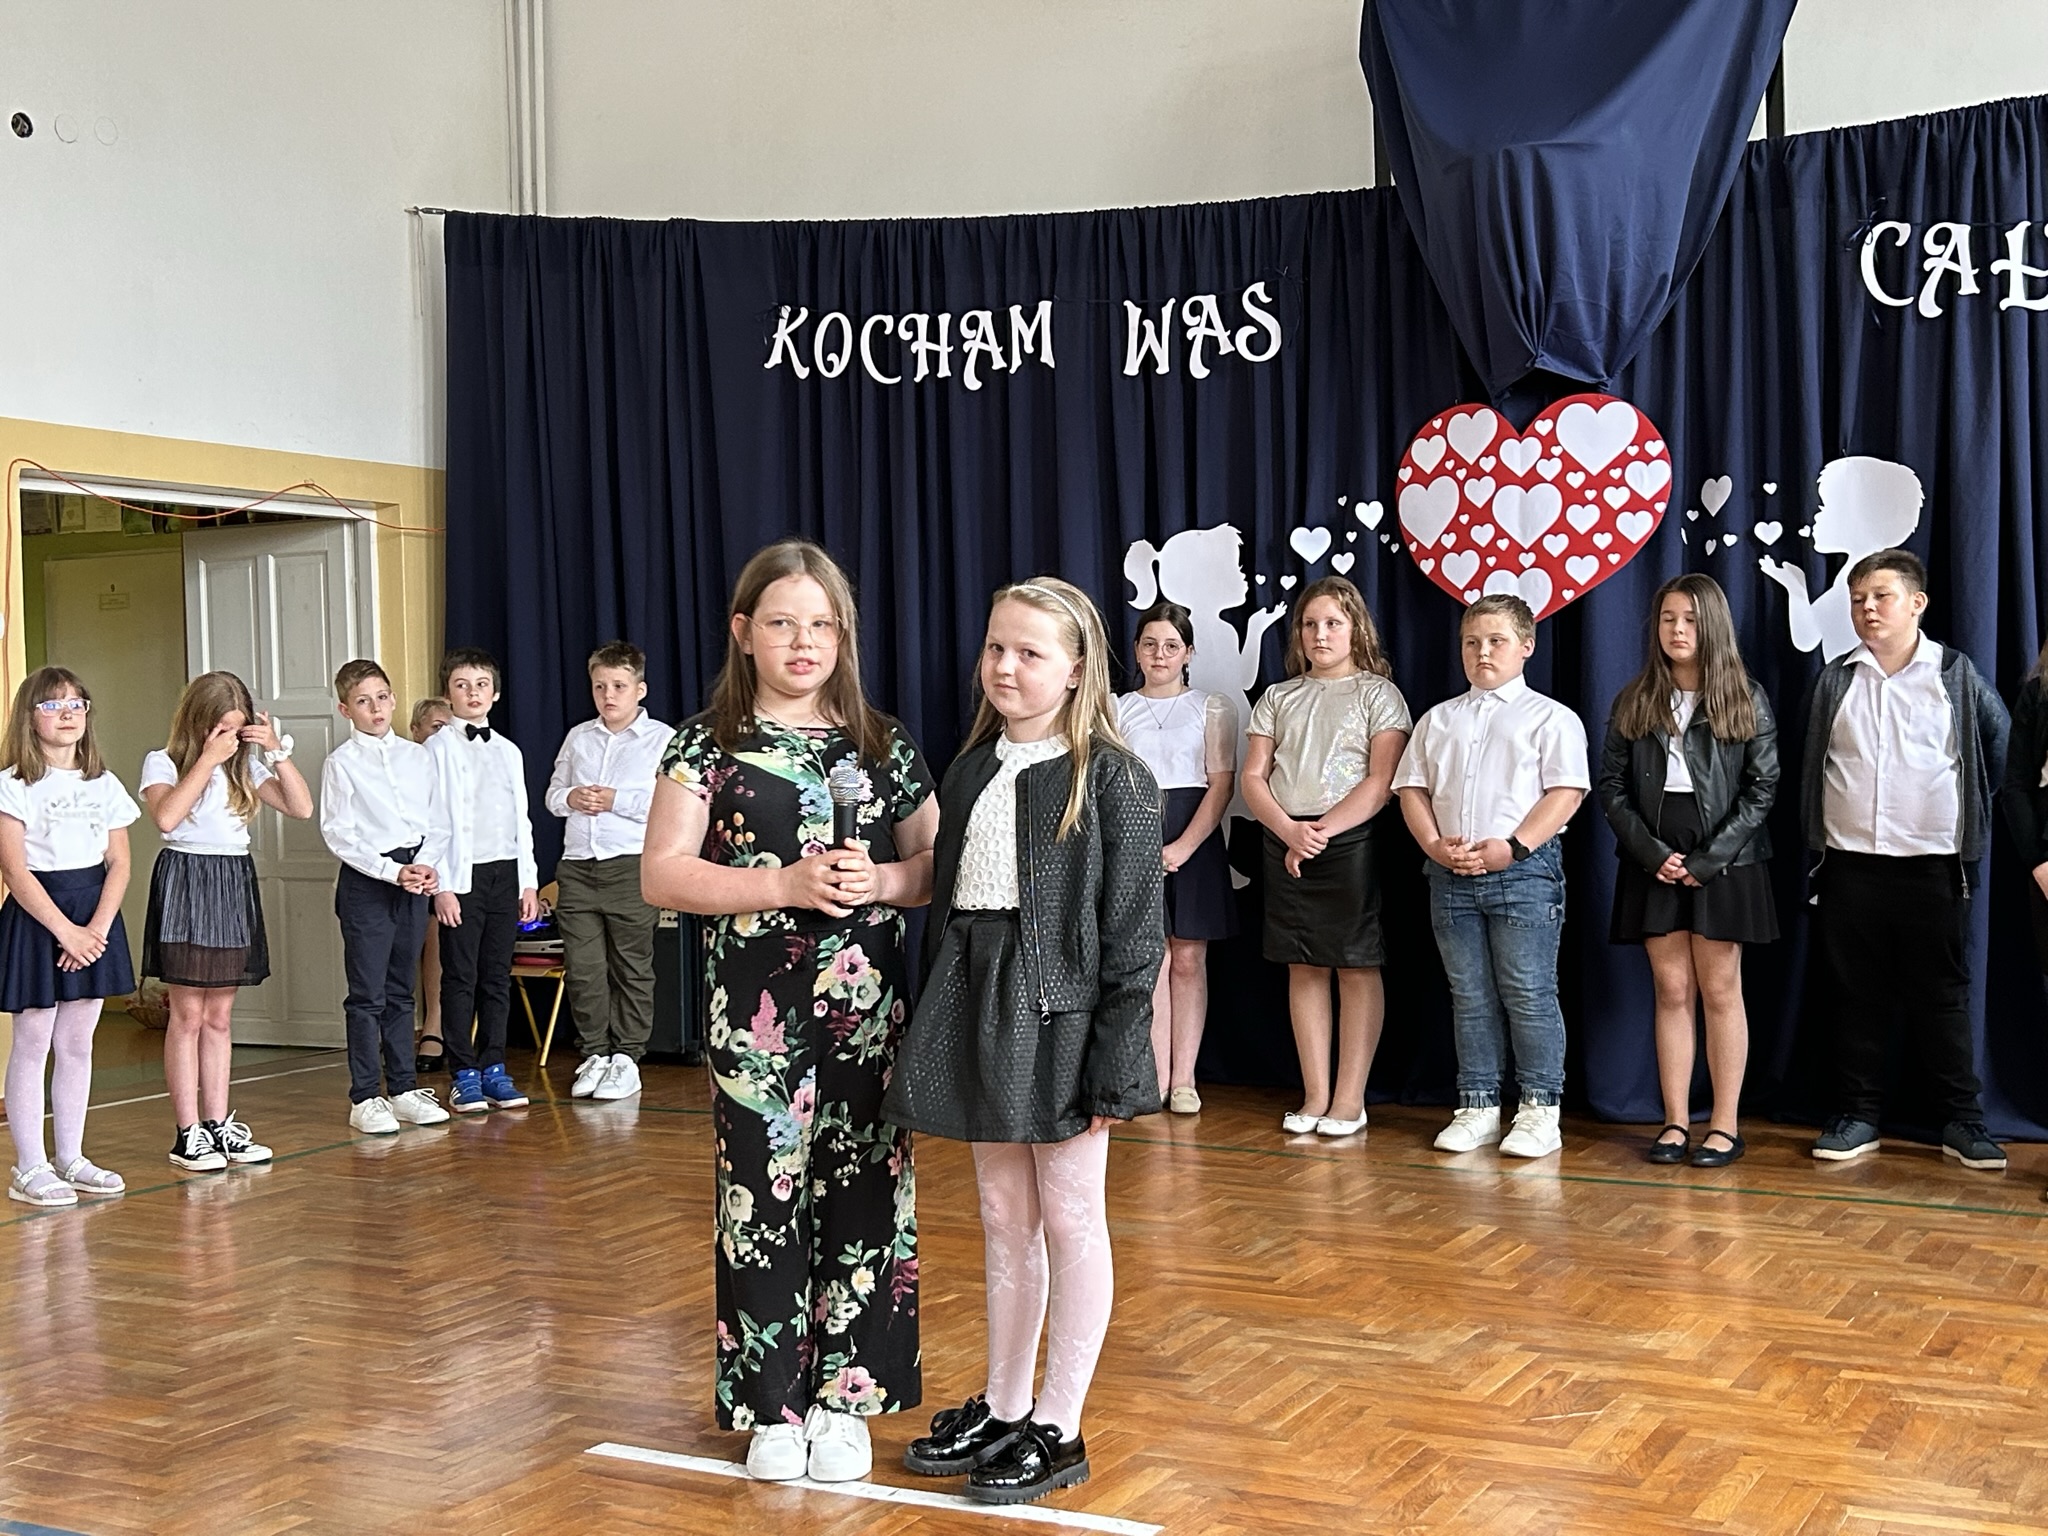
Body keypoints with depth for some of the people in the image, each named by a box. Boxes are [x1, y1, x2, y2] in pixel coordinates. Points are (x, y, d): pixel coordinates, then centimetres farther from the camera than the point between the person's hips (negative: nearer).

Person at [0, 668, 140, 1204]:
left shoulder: (104, 784, 9)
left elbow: (118, 863, 5)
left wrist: (96, 928, -9)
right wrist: (66, 931, -17)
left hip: (94, 917, 5)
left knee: (77, 1044, 10)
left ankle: (71, 1159, 18)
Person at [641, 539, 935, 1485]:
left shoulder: (883, 744, 10)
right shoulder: (708, 743, 1)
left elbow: (938, 865, 10)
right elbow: (661, 875, -5)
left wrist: (882, 881, -12)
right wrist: (783, 884, -16)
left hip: (870, 1006, 3)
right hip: (757, 1011, -2)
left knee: (864, 1191, 4)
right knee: (765, 1196, 0)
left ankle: (843, 1396, 18)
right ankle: (773, 1407, 15)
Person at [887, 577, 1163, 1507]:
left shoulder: (1112, 778, -9)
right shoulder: (971, 772, 9)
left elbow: (1132, 933, -11)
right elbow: (943, 907, 12)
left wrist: (1116, 1064, -15)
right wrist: (931, 1032, 10)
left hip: (1061, 1013, -6)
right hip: (978, 1010, 6)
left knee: (1070, 1219, 5)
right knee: (1004, 1219, 15)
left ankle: (1059, 1429, 15)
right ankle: (1002, 1407, 27)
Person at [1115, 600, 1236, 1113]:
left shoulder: (1212, 708, 5)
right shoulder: (1119, 709, 11)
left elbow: (1221, 784, -3)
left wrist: (1182, 847, -14)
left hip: (1194, 837, -1)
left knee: (1188, 958, 0)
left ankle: (1183, 1078, 6)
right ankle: (1155, 1078, 1)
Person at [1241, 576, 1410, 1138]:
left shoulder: (1378, 693, 2)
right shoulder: (1278, 698, 14)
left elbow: (1382, 781, -9)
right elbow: (1253, 777, 7)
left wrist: (1323, 830, -16)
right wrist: (1290, 832, -10)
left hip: (1352, 841, -4)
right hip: (1286, 844, 4)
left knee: (1357, 968, -2)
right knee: (1303, 969, 6)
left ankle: (1350, 1099, 3)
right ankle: (1315, 1095, 12)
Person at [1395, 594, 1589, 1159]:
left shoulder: (1551, 717, 2)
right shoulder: (1438, 720, 16)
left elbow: (1565, 793, -7)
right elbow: (1413, 788, 11)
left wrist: (1512, 848, -17)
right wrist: (1437, 847, -6)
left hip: (1525, 867, -4)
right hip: (1451, 874, 5)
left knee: (1529, 995, -3)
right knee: (1470, 997, 9)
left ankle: (1539, 1111, 5)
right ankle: (1477, 1108, 15)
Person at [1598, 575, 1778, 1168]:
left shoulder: (1746, 699, 0)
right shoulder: (1634, 703, 6)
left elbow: (1761, 789, -4)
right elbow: (1612, 787, 3)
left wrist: (1707, 860, -12)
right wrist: (1652, 852, -10)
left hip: (1723, 866, -2)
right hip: (1655, 867, 2)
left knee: (1720, 993, 2)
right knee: (1672, 992, 4)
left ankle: (1725, 1126, 8)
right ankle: (1676, 1122, 9)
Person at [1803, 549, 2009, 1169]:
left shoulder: (1956, 674, 2)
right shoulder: (1836, 680, 7)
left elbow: (2002, 747, 9)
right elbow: (1813, 766, 12)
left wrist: (1976, 817, 6)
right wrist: (1816, 841, 8)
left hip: (1931, 866, -2)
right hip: (1849, 865, 2)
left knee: (1941, 997, 3)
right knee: (1855, 995, 6)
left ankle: (1964, 1122, 10)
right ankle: (1858, 1116, 14)